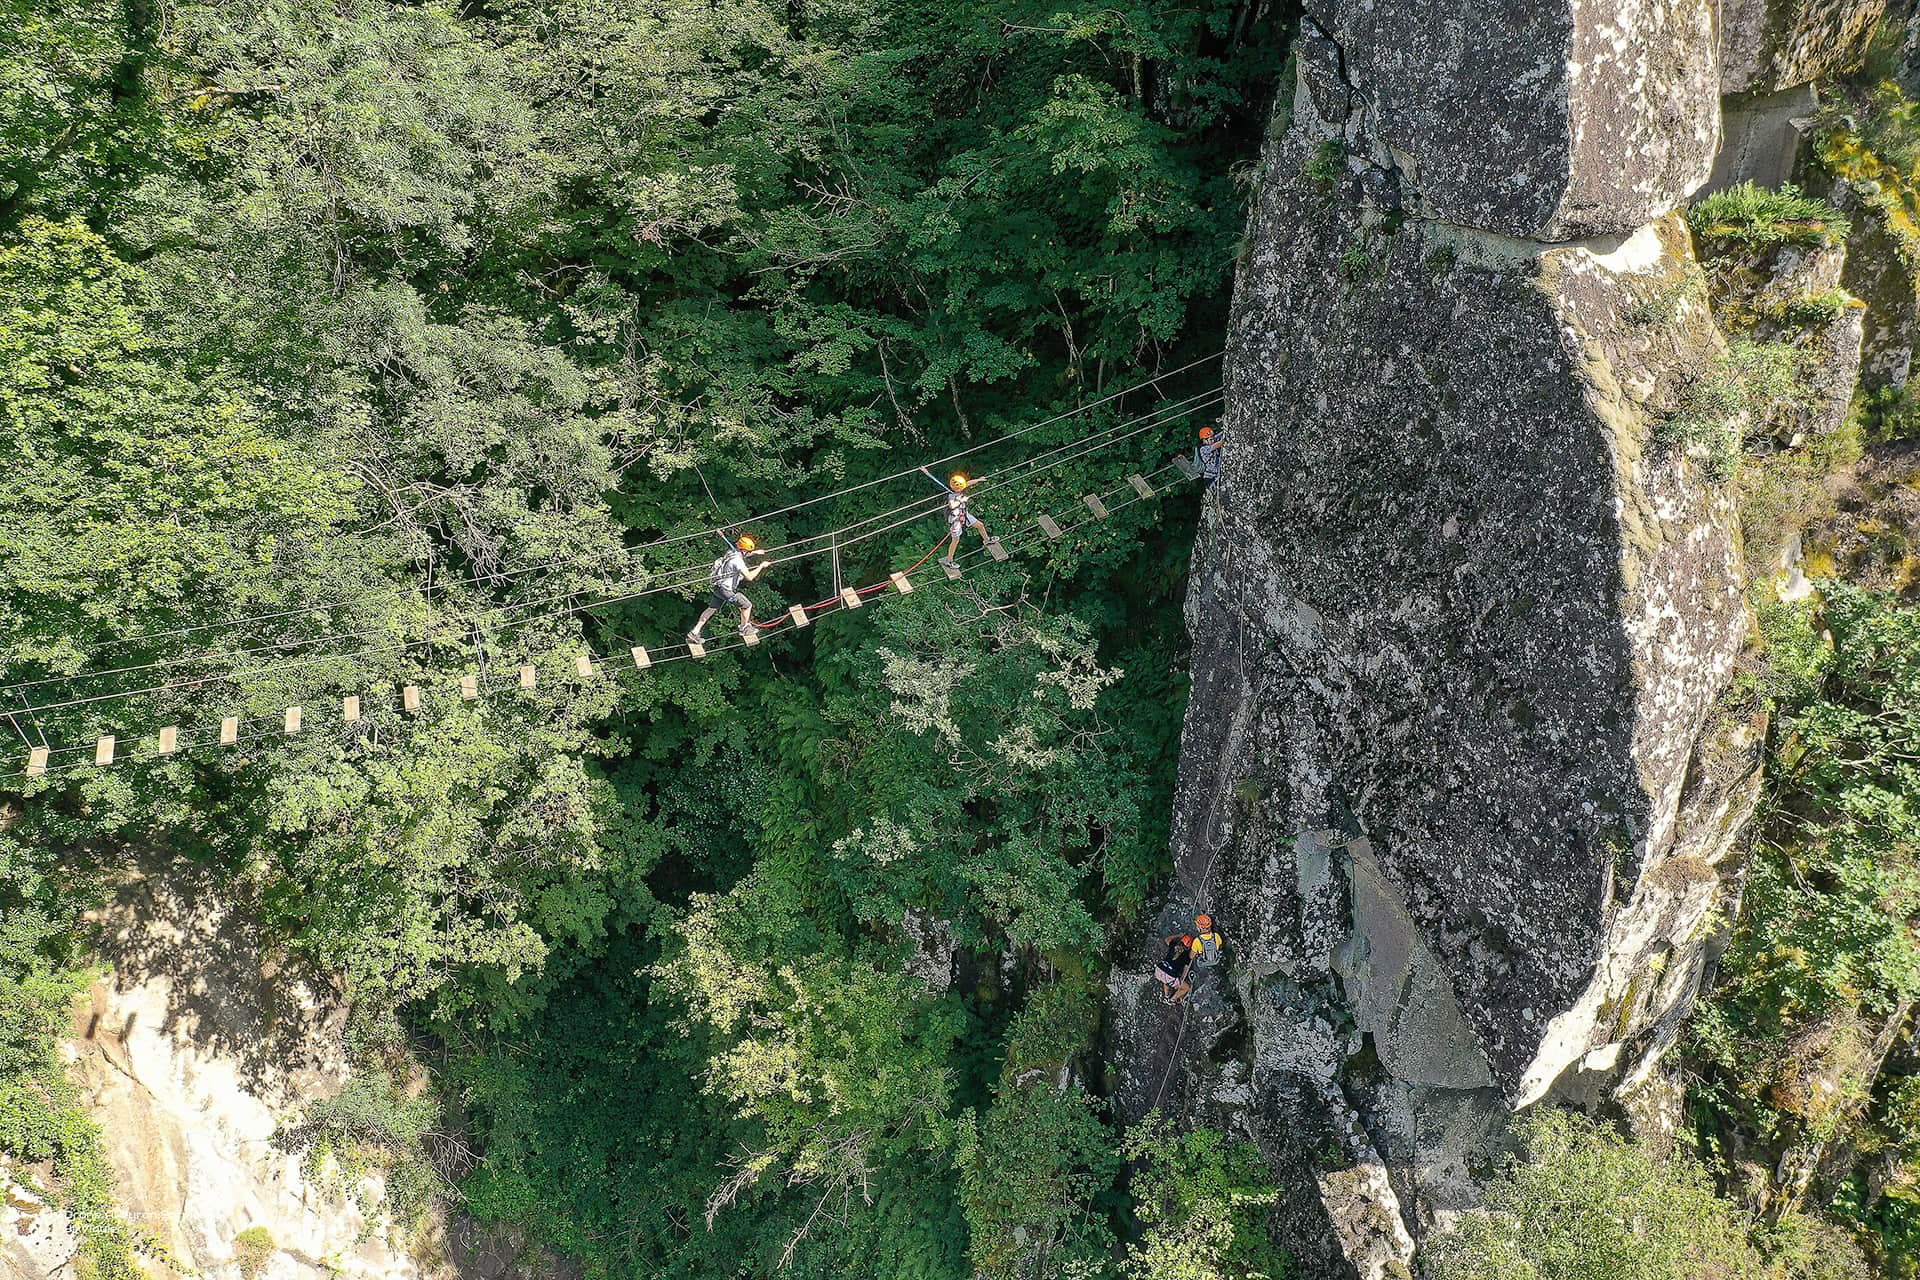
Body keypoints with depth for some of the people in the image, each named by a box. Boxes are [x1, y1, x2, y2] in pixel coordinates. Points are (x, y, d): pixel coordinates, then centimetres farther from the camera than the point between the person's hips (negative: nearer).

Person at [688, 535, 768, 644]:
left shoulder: (733, 552, 3)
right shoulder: (738, 560, -25)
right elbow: (749, 577, -27)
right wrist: (761, 566, -18)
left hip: (717, 586, 9)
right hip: (726, 590, -9)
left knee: (712, 609, 16)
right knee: (747, 605, 8)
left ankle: (694, 633, 17)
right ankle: (744, 629, 27)